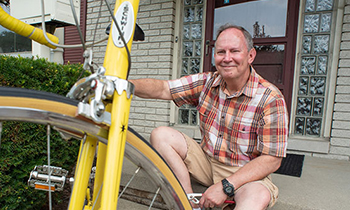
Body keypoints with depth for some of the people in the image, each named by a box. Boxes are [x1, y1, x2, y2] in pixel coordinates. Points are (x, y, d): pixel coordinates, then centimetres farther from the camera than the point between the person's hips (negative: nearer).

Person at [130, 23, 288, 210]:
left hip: (246, 173, -4)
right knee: (161, 135, -13)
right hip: (206, 160, 5)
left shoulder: (271, 99, -17)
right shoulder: (207, 82, -5)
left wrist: (226, 186, -25)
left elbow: (271, 160, -18)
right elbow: (162, 89, -11)